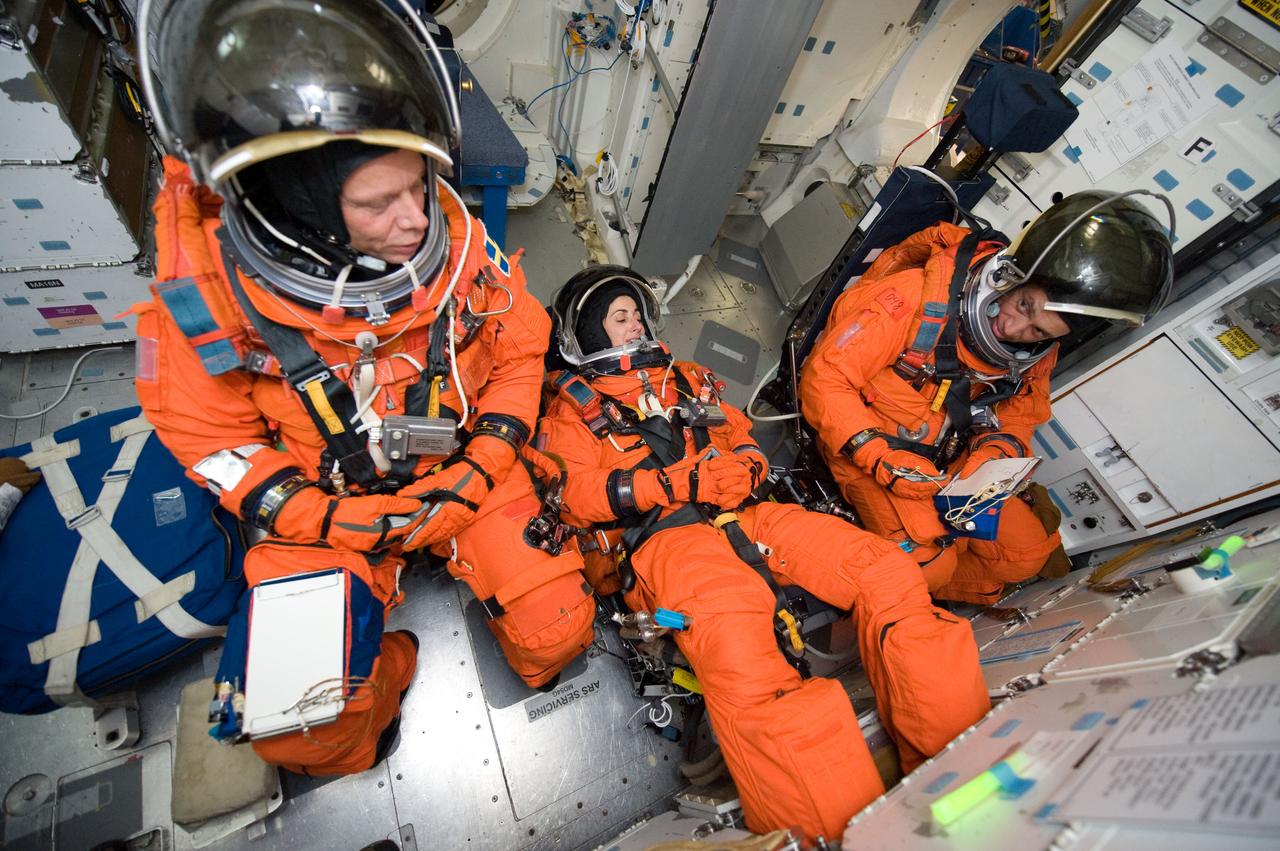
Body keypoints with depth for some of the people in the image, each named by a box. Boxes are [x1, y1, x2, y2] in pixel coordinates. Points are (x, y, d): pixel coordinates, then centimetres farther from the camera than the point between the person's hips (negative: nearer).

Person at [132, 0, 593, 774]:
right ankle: (387, 665, 25)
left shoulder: (457, 240, -15)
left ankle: (535, 672, 29)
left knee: (555, 631, -8)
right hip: (328, 506, 0)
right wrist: (335, 522, -17)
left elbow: (519, 356, -2)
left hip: (464, 472, 1)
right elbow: (210, 437, -5)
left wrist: (477, 473, -12)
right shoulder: (208, 285, -16)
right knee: (300, 729, -9)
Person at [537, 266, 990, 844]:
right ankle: (842, 827, -34)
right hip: (658, 536, -5)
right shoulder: (571, 407, 16)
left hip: (739, 515, 6)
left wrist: (744, 467, 1)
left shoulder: (687, 380, 32)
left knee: (884, 569, -16)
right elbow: (576, 493, -1)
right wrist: (683, 481, -12)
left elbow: (743, 439, 27)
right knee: (731, 633, -37)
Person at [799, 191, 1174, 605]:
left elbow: (1021, 411, 9)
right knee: (928, 563, -21)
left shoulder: (1040, 348, -7)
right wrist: (884, 458, -30)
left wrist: (992, 456, -15)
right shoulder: (916, 297, -26)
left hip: (948, 459, 6)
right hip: (867, 448, -6)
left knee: (1026, 554, 0)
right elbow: (824, 379, -24)